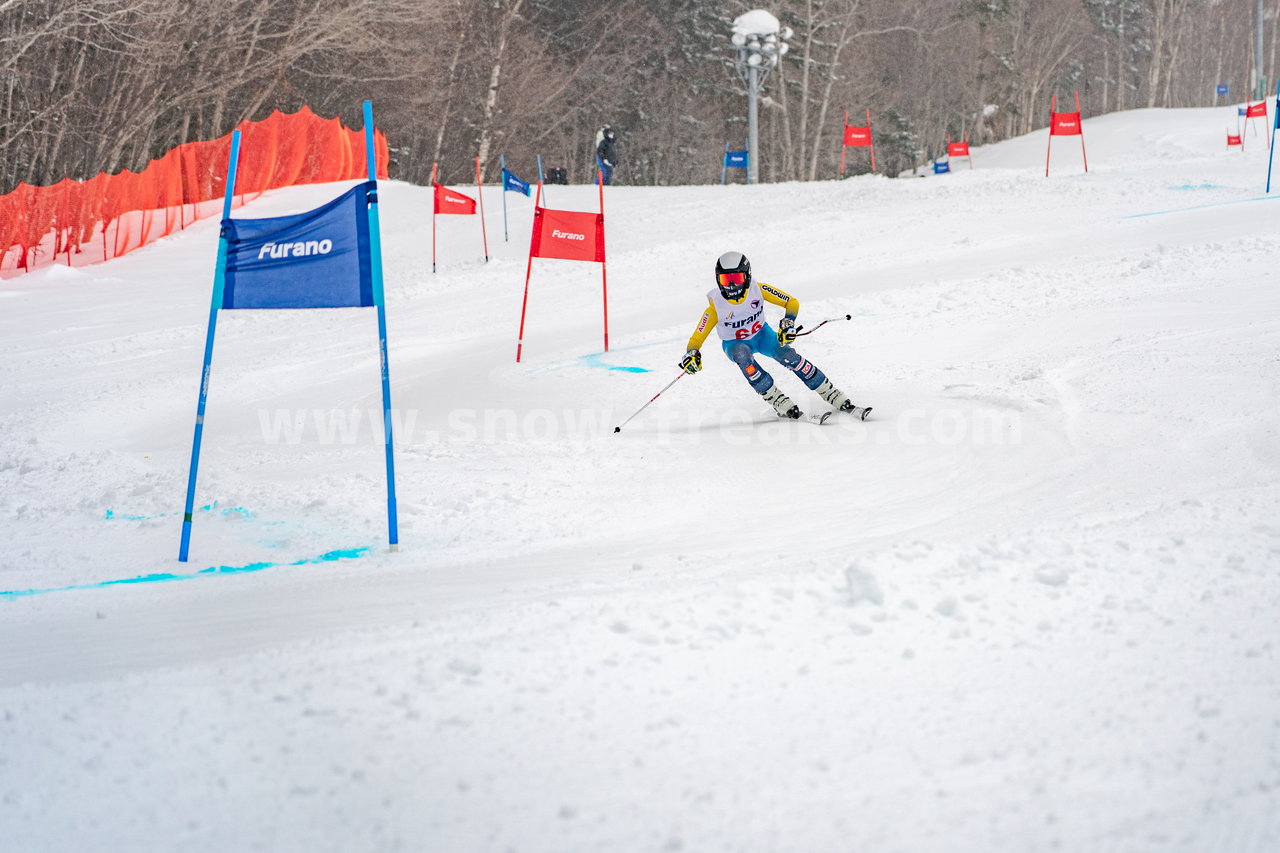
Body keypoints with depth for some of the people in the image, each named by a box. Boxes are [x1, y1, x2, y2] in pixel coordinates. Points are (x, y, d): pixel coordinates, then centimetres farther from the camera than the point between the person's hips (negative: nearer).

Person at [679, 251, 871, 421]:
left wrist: (788, 323, -33)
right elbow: (696, 338, -20)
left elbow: (792, 303, -16)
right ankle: (781, 404, -33)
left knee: (788, 356, -24)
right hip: (735, 344, -1)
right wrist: (691, 354, -40)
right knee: (742, 355, -36)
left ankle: (840, 401, -19)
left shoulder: (758, 289, -23)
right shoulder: (716, 306, -26)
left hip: (761, 334, 1)